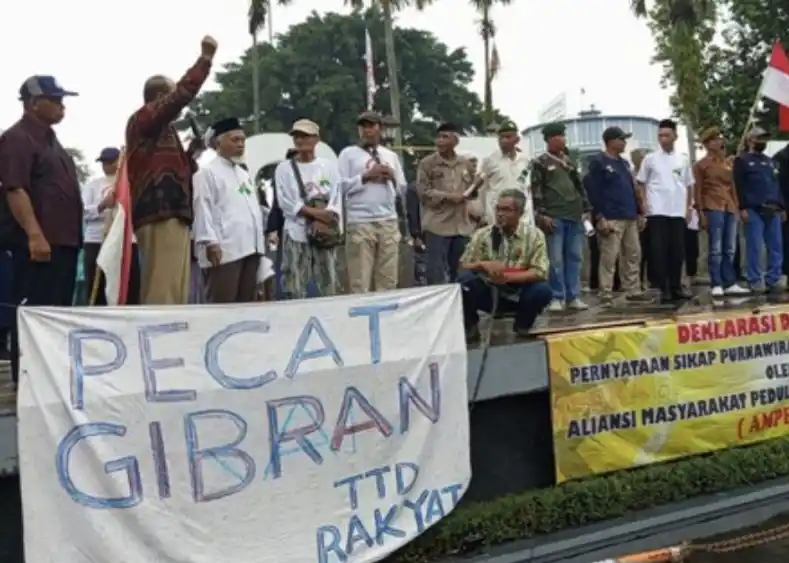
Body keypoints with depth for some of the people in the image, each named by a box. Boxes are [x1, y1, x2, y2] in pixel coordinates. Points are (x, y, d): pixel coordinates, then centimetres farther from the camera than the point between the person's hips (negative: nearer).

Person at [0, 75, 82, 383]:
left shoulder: (49, 139, 22)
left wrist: (71, 236, 22)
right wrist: (34, 234, -26)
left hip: (62, 240, 10)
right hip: (38, 242, -10)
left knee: (58, 312, 12)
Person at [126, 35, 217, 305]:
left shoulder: (162, 131, 27)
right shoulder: (144, 118, 1)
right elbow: (183, 94, -13)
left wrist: (192, 153, 16)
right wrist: (205, 57, -7)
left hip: (172, 214, 10)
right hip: (161, 215, -10)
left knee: (174, 292, 7)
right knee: (163, 292, -15)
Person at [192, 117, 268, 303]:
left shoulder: (244, 174, 25)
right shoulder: (207, 172, -1)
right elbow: (203, 209, -10)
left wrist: (259, 243, 18)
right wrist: (210, 242, -19)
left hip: (250, 247, 8)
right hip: (225, 249, -8)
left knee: (247, 302, 8)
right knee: (221, 304, -9)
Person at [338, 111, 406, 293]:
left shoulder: (391, 155, 19)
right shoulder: (348, 154, 5)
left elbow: (402, 189, 19)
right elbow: (340, 185, -6)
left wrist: (393, 177, 0)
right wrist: (366, 176, -11)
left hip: (389, 222, 4)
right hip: (360, 223, -4)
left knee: (388, 280, 5)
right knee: (360, 282, -6)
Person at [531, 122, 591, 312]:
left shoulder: (570, 161, 18)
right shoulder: (540, 163, 1)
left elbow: (580, 187, 21)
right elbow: (536, 190, -6)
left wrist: (586, 209, 13)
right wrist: (542, 215, -13)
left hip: (575, 216, 6)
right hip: (554, 217, -5)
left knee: (574, 257, 6)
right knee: (556, 259, -5)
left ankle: (573, 296, 13)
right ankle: (557, 298, 3)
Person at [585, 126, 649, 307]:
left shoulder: (624, 163, 21)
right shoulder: (598, 163, -4)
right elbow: (593, 191, -11)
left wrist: (639, 213, 18)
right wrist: (600, 218, -18)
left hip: (630, 218, 8)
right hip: (611, 219, -8)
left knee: (633, 255, 10)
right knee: (609, 258, -9)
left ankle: (633, 291, 18)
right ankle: (606, 296, -6)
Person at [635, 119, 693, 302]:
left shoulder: (683, 160, 11)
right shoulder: (650, 158, 3)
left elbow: (689, 185, 17)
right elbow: (641, 184, 6)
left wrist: (689, 207, 10)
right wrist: (643, 205, -5)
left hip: (678, 212, 3)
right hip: (657, 212, -3)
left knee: (677, 251, 4)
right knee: (659, 251, -5)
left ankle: (676, 287, 12)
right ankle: (664, 289, 1)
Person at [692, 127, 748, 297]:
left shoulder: (727, 163, 18)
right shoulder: (701, 164, 0)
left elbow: (732, 187, 20)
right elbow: (697, 191, -4)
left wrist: (737, 207, 13)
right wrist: (701, 213, -11)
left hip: (730, 209, 6)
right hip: (713, 209, -6)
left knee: (730, 249, 7)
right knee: (715, 249, -6)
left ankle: (730, 284, 11)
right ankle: (716, 285, -2)